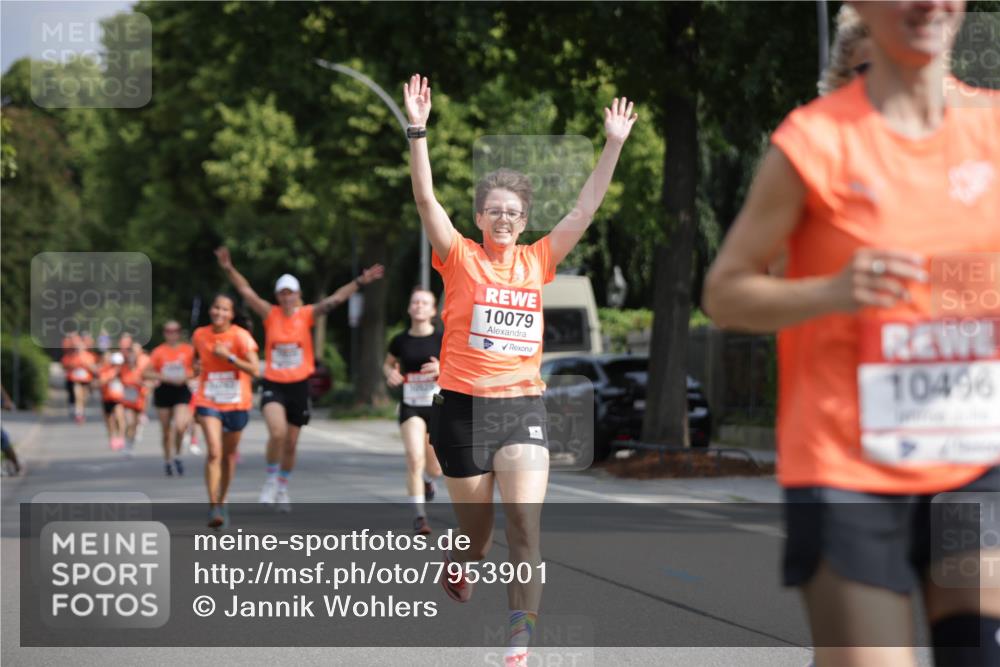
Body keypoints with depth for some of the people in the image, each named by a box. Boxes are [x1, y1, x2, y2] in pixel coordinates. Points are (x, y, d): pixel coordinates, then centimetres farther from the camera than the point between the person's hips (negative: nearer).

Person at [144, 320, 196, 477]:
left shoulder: (188, 350, 2)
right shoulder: (159, 351, 0)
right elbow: (146, 373, -3)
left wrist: (185, 377, -10)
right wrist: (166, 378, -14)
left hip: (181, 390, -1)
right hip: (163, 391, 1)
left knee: (180, 426, -18)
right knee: (166, 430, 7)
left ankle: (177, 455, 6)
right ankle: (167, 460, 25)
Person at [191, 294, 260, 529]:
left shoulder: (241, 336, -11)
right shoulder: (199, 335, -1)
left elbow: (255, 370, -19)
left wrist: (229, 357, -24)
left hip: (236, 403, 0)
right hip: (208, 402, 0)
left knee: (229, 454, 13)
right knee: (214, 451, -18)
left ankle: (222, 502, 33)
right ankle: (213, 507, -19)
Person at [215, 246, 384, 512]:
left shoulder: (307, 315, -1)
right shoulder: (270, 314, -1)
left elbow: (334, 300, -10)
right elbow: (246, 291, -8)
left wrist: (360, 282, -20)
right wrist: (229, 269, -22)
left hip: (299, 386, 2)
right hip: (273, 385, -2)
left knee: (291, 443, 11)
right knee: (277, 433, -24)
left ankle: (282, 488, 31)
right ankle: (271, 479, -1)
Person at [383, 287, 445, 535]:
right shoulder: (400, 341, 0)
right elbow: (388, 363, 17)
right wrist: (390, 374, -6)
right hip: (411, 406, 0)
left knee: (435, 469, 8)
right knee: (415, 457, -19)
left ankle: (427, 478, 47)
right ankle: (419, 515, -13)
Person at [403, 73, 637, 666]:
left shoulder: (537, 261, 7)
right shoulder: (460, 258, -1)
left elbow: (585, 210, 6)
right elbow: (427, 200, -12)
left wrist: (615, 145, 1)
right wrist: (418, 131, -22)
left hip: (523, 405, 2)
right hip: (464, 406, -1)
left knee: (527, 524, -13)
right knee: (477, 532, 11)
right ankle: (461, 562, 47)